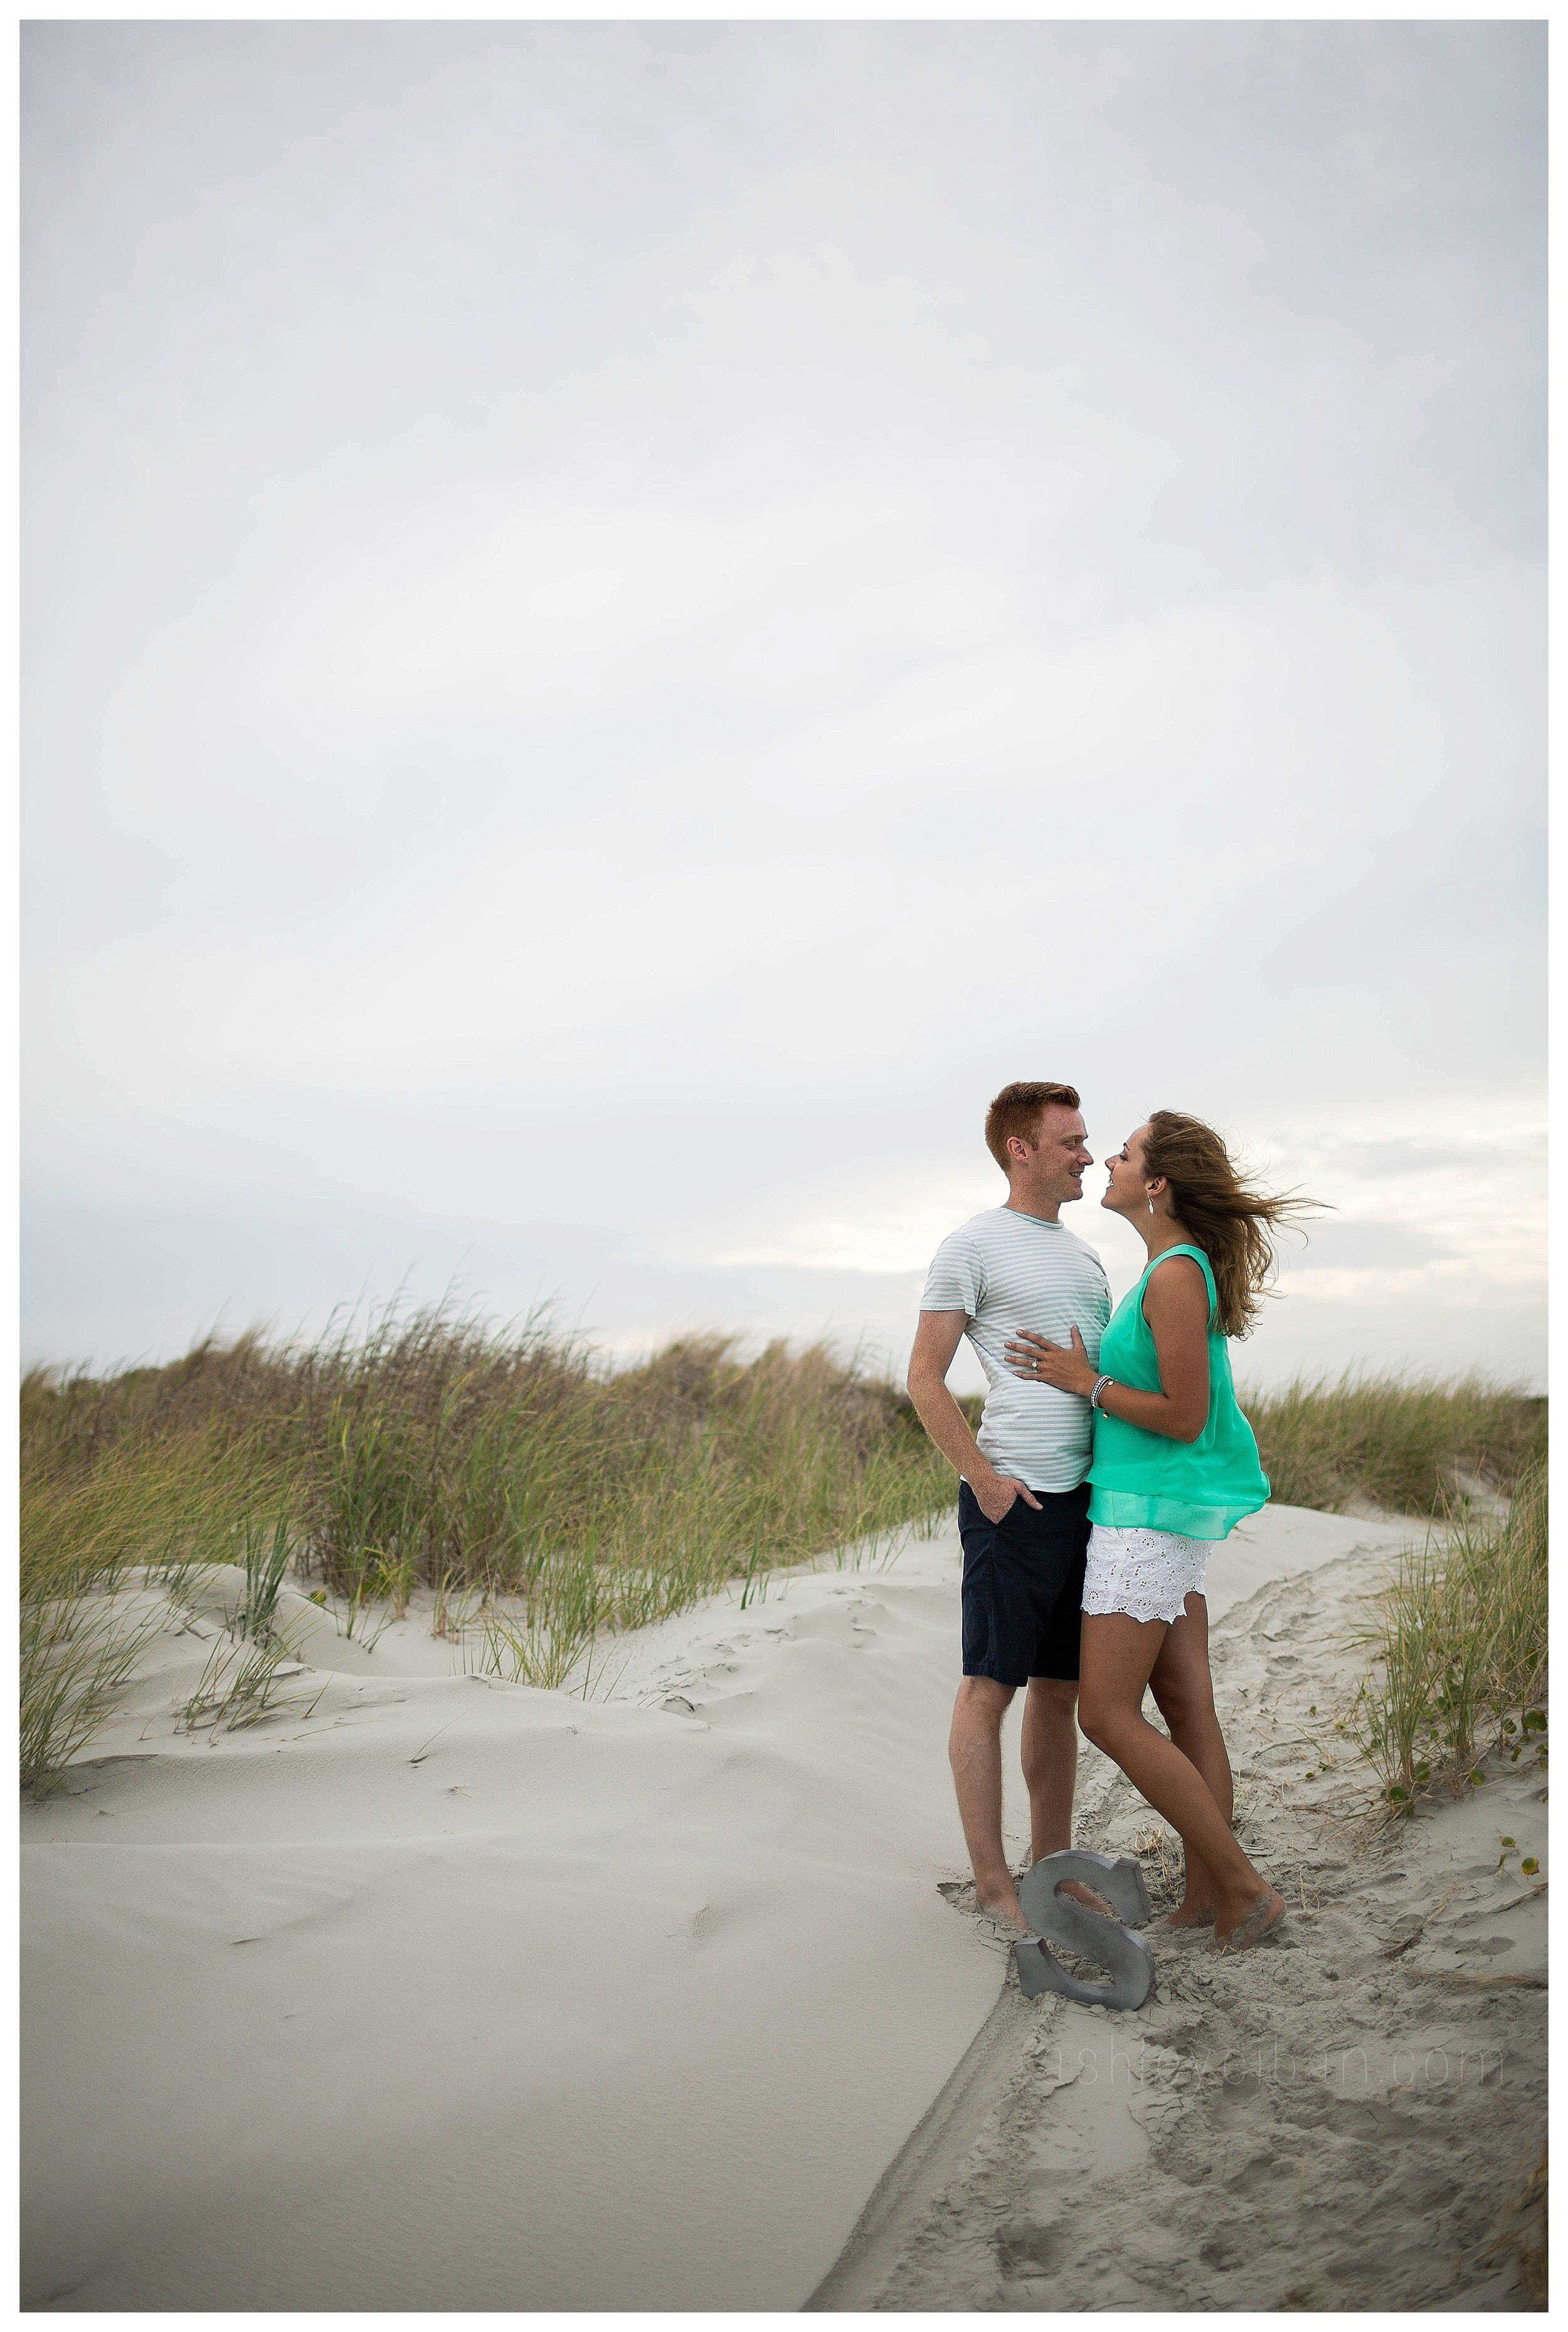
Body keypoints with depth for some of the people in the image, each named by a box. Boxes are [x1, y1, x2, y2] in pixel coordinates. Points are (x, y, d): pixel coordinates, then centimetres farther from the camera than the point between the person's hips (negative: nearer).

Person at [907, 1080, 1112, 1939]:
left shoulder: (1084, 1254, 19)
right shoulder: (973, 1246, -4)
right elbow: (924, 1379, -6)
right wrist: (983, 1478, -13)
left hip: (1089, 1494, 8)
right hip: (1015, 1499, -7)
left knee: (1060, 1690, 14)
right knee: (989, 1688, 0)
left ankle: (1052, 1864, 25)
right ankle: (992, 1882, 10)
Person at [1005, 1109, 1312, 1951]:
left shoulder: (1177, 1274, -20)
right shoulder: (1180, 1266, 10)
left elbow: (1186, 1417, -21)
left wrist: (1086, 1383, -13)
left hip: (1151, 1510, -10)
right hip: (1163, 1510, 10)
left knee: (1108, 1717, -4)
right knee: (1185, 1707, 12)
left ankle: (1243, 1886, 4)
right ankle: (1206, 1896, 19)